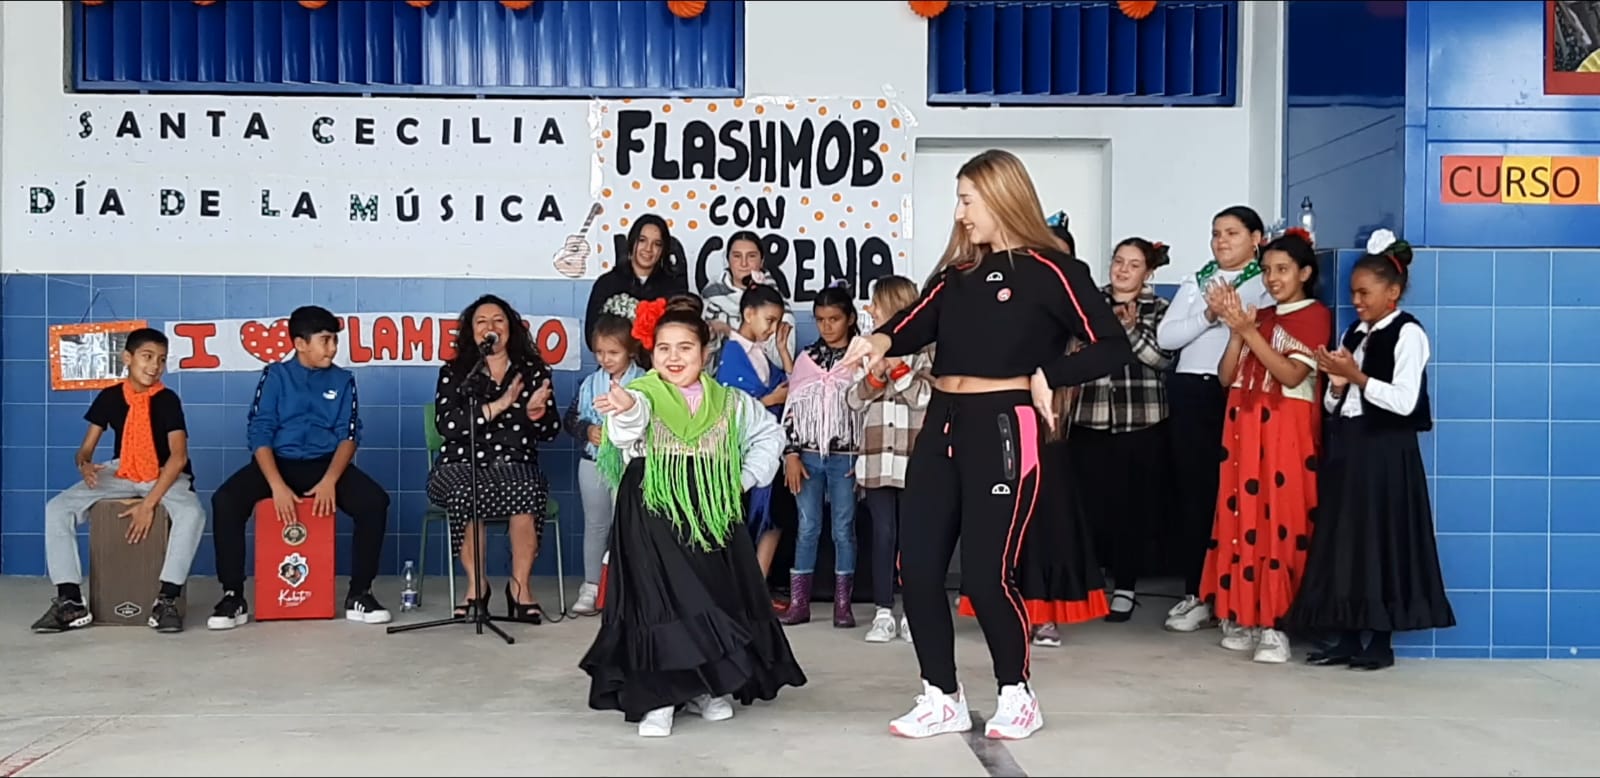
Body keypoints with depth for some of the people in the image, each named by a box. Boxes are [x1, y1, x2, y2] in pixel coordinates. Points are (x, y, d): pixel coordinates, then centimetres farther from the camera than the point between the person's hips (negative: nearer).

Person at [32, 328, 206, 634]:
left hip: (166, 476, -4)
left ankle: (166, 600, -31)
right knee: (57, 508, -18)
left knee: (192, 513, -36)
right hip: (120, 474, 4)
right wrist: (85, 465, -22)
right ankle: (70, 601, -17)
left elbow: (179, 457, -17)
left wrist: (149, 503, -26)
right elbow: (86, 448, 5)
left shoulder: (168, 400, -10)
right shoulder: (109, 397, 0)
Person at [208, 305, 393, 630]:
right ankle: (233, 596, -14)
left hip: (326, 465, 1)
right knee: (225, 501, -27)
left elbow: (349, 435, 0)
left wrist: (330, 480, -19)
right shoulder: (275, 375, 4)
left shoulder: (342, 380, 9)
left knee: (375, 500, -26)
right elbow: (259, 433, -4)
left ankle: (359, 594, -15)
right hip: (278, 462, -1)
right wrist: (277, 485, -20)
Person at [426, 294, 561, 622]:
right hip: (460, 466, 0)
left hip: (515, 466, 1)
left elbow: (551, 431, 8)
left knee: (525, 491, -34)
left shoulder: (534, 370, 13)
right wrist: (498, 405, -15)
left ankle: (520, 585, -19)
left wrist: (536, 412, -15)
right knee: (466, 494, -35)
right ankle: (476, 586, -16)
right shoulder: (453, 372, 10)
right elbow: (446, 425, -8)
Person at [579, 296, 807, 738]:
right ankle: (656, 697, -2)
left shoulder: (729, 403, 8)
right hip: (654, 519, -4)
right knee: (660, 602, -10)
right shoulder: (642, 395, -4)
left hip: (712, 518, 4)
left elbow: (770, 433, 21)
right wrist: (626, 410, -54)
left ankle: (708, 688, 22)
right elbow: (629, 424, -29)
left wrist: (747, 477, 7)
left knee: (719, 600, 5)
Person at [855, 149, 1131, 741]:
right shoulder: (956, 273, 14)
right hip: (941, 426, 6)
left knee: (986, 572, -4)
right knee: (917, 566, 4)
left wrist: (1047, 375, -13)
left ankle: (1017, 696, 20)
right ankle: (943, 699, 19)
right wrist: (881, 341, -23)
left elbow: (1114, 347, -7)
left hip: (1003, 430, -6)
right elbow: (914, 325, -3)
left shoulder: (1050, 270, -3)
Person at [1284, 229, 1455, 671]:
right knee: (1342, 540, 6)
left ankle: (1381, 642, 7)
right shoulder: (1353, 334, 14)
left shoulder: (1407, 333, -7)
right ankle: (1348, 639, 13)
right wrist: (1337, 382, -6)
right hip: (1345, 447, 7)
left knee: (1380, 542, -2)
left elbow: (1405, 402, -17)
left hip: (1384, 451, -7)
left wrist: (1356, 376, -18)